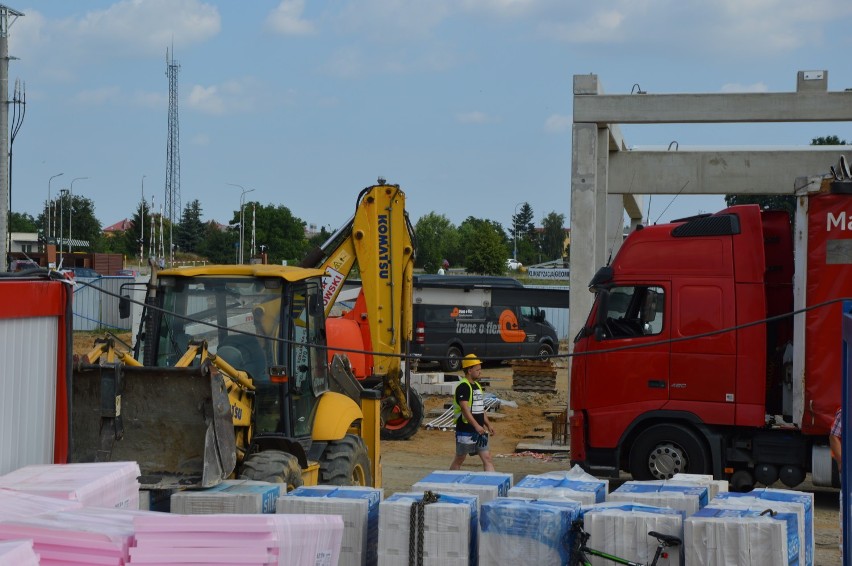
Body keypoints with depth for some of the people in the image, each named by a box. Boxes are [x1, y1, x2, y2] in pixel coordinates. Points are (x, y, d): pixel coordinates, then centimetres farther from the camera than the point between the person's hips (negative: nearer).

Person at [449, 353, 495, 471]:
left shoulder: (477, 385, 14)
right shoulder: (463, 386, -15)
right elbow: (465, 409, -24)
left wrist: (488, 424, 16)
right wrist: (476, 425, -31)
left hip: (479, 430, 8)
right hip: (465, 430, -8)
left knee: (487, 458, 2)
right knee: (459, 460, 4)